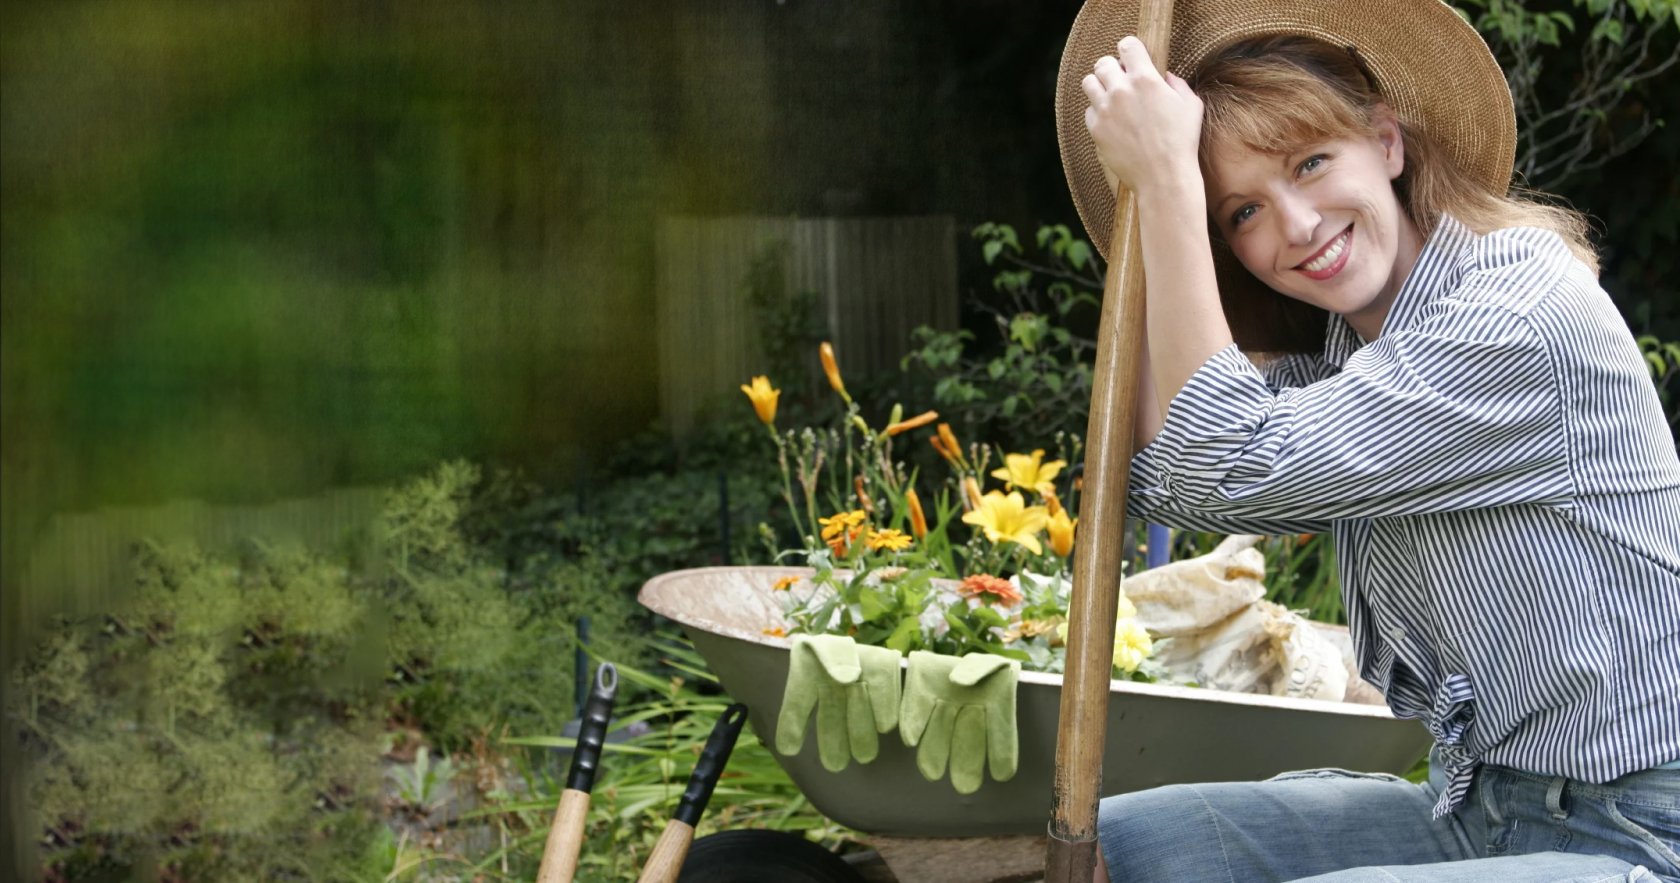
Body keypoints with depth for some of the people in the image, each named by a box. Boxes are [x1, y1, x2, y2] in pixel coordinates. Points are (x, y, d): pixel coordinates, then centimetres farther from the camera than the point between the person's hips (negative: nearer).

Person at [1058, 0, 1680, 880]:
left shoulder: (1527, 311, -19)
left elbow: (1229, 469, -23)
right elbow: (1158, 477, -3)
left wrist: (1166, 179, -20)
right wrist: (1144, 204, -2)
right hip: (1476, 808, 9)